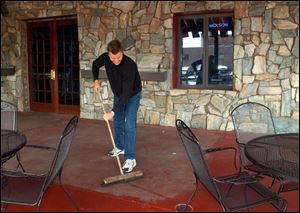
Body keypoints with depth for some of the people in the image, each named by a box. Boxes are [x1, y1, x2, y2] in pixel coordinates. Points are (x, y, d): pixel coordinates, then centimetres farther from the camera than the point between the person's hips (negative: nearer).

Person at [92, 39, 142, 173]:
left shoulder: (129, 65, -39)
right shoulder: (105, 57, -22)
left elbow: (127, 93, -42)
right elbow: (95, 65, 4)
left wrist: (113, 112, -44)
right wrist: (96, 80, -11)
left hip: (132, 95, -6)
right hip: (118, 94, 6)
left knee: (129, 125, -14)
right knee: (117, 122, 16)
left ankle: (130, 158, -10)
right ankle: (120, 147, 36)